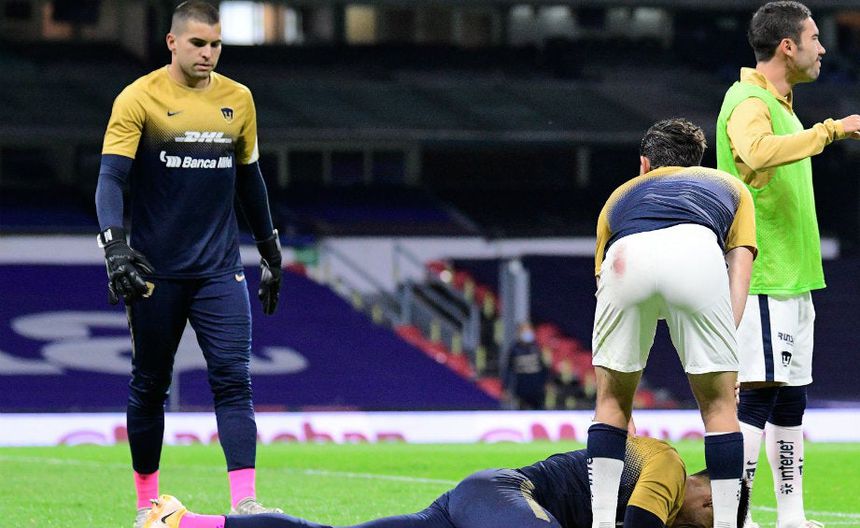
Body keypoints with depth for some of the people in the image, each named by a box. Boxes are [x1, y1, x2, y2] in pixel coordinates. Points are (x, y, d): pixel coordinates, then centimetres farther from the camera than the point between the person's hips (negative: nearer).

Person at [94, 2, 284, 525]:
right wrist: (115, 245, -28)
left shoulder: (237, 100, 8)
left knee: (234, 379, -10)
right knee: (150, 386, 6)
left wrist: (272, 255, 20)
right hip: (156, 270, -2)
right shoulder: (139, 99, -5)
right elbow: (112, 176, -12)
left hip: (220, 268, 2)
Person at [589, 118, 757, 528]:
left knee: (611, 399, 21)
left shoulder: (622, 195, 43)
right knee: (719, 402, 14)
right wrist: (725, 341, 11)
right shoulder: (728, 186, 40)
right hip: (698, 252, -1)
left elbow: (601, 281, 41)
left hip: (625, 257, 1)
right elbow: (740, 270, 22)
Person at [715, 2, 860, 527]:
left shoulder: (780, 104, 19)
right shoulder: (749, 101, -13)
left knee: (791, 396, 11)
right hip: (761, 281, -10)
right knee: (757, 395, -12)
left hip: (792, 279, 10)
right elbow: (756, 152, -35)